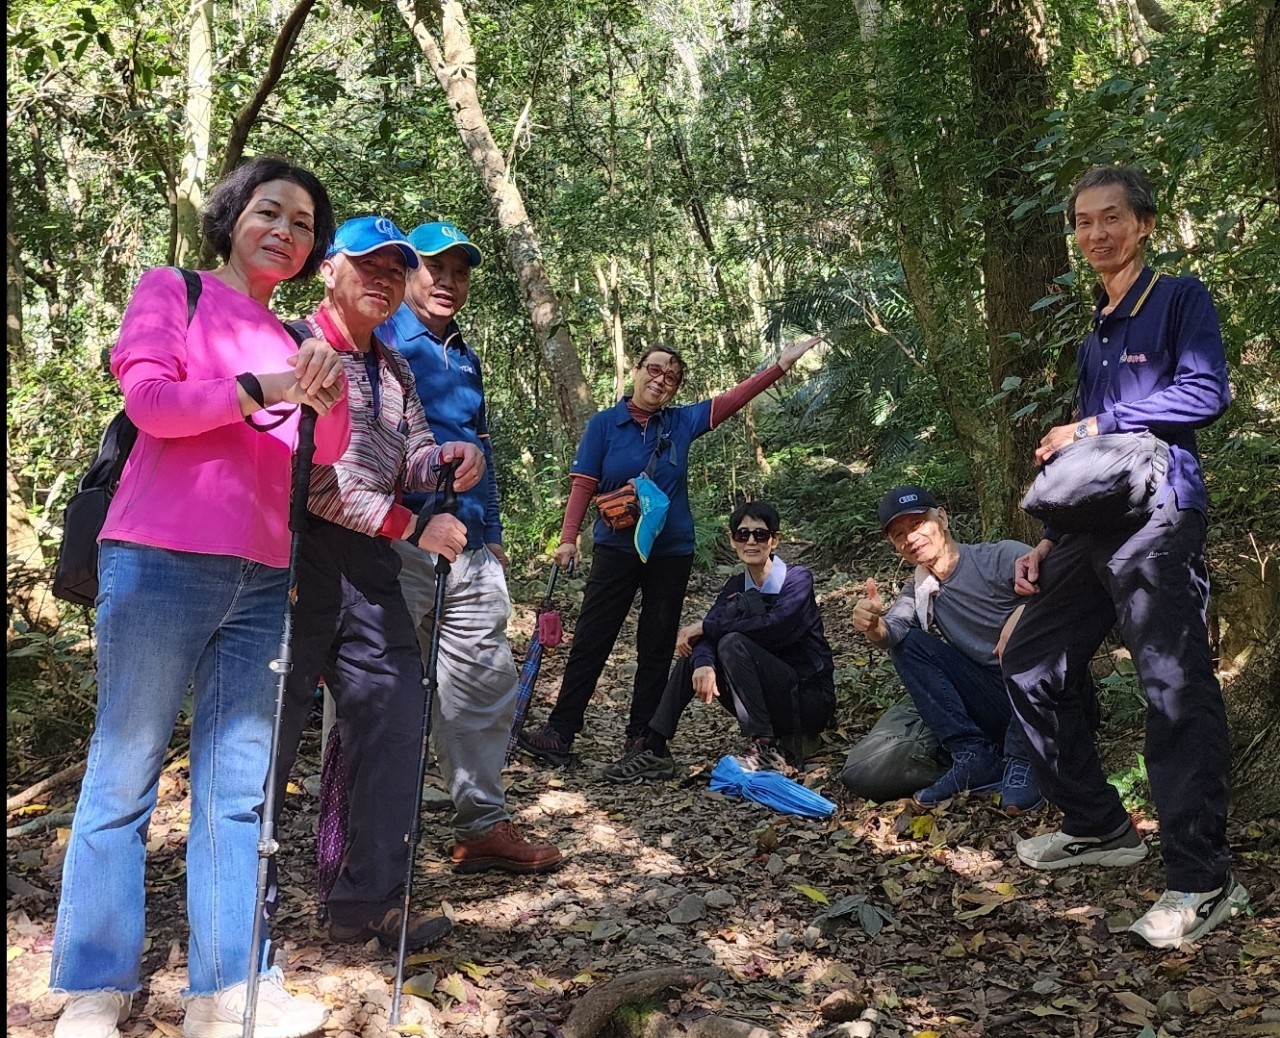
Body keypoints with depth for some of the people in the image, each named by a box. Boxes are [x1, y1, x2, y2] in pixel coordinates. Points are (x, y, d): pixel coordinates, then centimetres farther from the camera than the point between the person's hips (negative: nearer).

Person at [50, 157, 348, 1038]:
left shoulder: (291, 340, 20)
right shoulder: (171, 291, 9)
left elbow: (325, 454, 11)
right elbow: (147, 396, -6)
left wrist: (327, 398, -9)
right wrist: (261, 389, -14)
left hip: (261, 578, 5)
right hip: (162, 560, -5)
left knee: (240, 783, 3)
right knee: (125, 773, -1)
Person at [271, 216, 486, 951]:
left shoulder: (395, 370, 19)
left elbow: (408, 464, 14)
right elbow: (309, 475, -14)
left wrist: (447, 459, -10)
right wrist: (410, 525, -13)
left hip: (372, 567, 7)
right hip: (299, 557, -7)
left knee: (396, 724, 4)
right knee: (271, 733, 0)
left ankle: (370, 899, 15)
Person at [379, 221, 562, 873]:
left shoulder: (464, 356, 21)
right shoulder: (377, 341, -2)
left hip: (469, 548, 7)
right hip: (398, 541, -7)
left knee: (487, 683, 8)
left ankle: (483, 825, 19)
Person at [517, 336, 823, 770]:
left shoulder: (682, 422, 4)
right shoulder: (604, 423, -2)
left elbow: (732, 399, 0)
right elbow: (584, 484, -6)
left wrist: (781, 365, -8)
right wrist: (568, 537, -14)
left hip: (671, 552, 2)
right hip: (616, 548, -2)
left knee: (657, 648, 7)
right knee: (590, 641, -1)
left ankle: (640, 740, 16)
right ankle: (560, 734, 3)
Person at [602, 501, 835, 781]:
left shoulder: (797, 578, -10)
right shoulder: (735, 587, 7)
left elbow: (775, 625, -28)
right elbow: (707, 630, -10)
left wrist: (705, 627, -21)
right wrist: (703, 664, -33)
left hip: (810, 699, -6)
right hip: (769, 700, 6)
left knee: (733, 644, -25)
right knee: (696, 649, -7)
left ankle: (765, 750, -27)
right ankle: (654, 750, -13)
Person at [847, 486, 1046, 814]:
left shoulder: (1002, 557, -8)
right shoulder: (919, 590, 10)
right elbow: (893, 630, -10)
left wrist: (1024, 611, -43)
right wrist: (873, 626, -33)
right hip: (998, 708, 5)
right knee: (909, 643, -5)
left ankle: (1021, 761, -23)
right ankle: (974, 757, -15)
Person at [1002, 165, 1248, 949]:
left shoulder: (1179, 298, 2)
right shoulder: (1095, 337, 23)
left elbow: (1205, 392, -14)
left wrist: (1095, 426, -11)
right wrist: (1051, 541, 18)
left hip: (1158, 518, -8)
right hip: (1095, 527, 9)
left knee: (1176, 687, -11)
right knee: (1032, 665, 9)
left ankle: (1203, 881, -4)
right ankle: (1099, 827, 21)